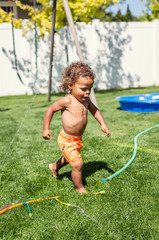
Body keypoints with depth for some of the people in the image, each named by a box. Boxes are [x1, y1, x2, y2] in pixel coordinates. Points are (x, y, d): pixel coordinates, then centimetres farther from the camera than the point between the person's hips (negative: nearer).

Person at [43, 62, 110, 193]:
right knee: (77, 164, -11)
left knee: (70, 158, 31)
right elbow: (51, 110, -15)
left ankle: (55, 166, 60)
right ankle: (79, 188, 12)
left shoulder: (86, 99, -3)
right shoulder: (67, 101, -24)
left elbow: (94, 110, 14)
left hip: (78, 139, 8)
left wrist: (103, 124, 3)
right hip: (67, 139, -8)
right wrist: (46, 129, -14)